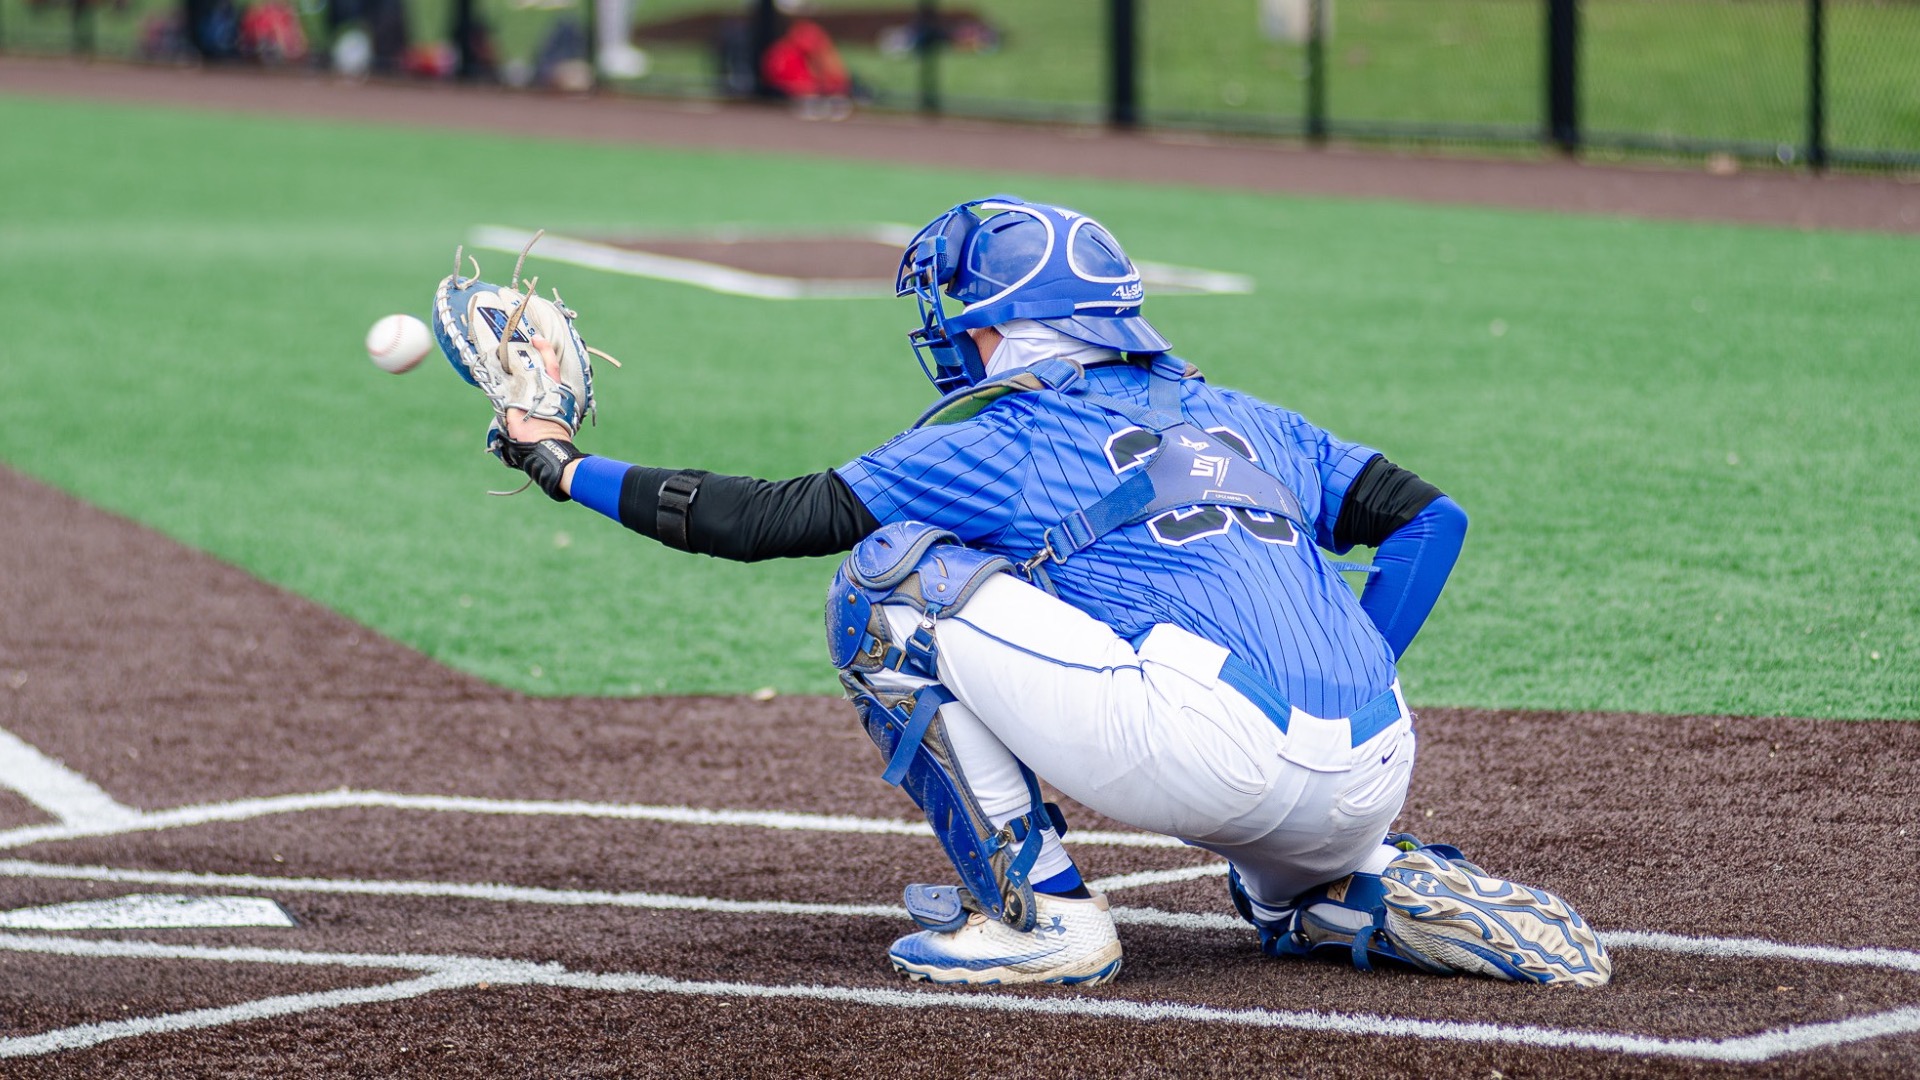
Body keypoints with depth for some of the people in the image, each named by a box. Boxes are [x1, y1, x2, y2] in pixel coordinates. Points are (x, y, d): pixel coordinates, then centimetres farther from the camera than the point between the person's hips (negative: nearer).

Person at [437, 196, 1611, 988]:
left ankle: (1043, 911, 4)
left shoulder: (1003, 443, 10)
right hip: (1373, 773, 8)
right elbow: (1430, 515, 23)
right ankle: (1378, 893, 13)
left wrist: (567, 468, 21)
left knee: (894, 576, 5)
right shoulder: (1239, 420, 27)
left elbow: (778, 517, 11)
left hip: (1223, 749, -8)